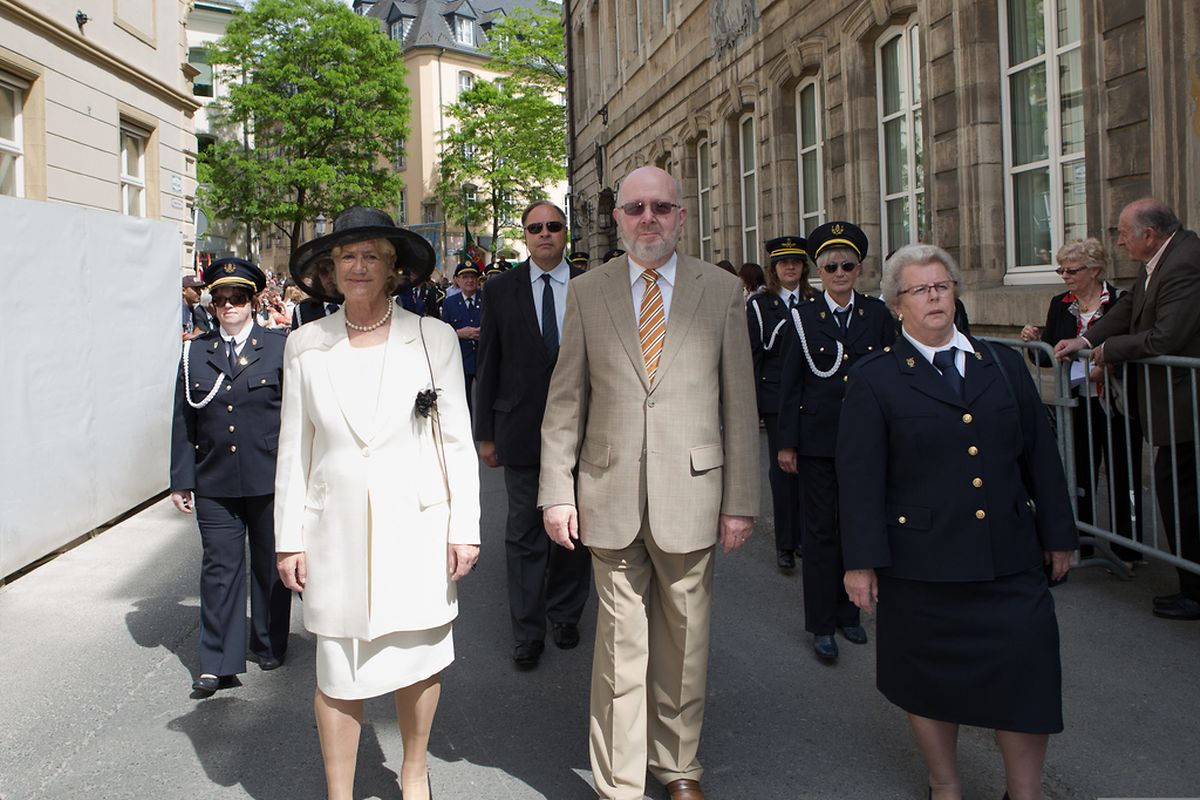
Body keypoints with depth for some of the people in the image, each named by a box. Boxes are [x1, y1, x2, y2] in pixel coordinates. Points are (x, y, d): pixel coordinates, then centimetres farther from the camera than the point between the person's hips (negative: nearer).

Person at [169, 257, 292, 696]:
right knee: (220, 569, 3)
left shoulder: (278, 348, -1)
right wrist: (182, 479, 4)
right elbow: (183, 421, 7)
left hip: (270, 479, -1)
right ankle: (218, 664, 10)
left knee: (270, 565, 12)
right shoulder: (195, 352, 6)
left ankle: (270, 646, 29)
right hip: (214, 483, 2)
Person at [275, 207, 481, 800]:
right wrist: (290, 539, 3)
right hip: (336, 531, 1)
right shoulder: (305, 345, 2)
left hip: (415, 526, 0)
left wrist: (464, 527, -3)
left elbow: (456, 438, 0)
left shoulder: (434, 338, -1)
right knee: (338, 671, 6)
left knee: (417, 657, 12)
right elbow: (294, 449, 5)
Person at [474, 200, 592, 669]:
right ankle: (528, 631, 16)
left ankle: (565, 615, 30)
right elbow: (488, 365, 5)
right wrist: (485, 433, 3)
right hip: (522, 432, 0)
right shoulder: (502, 289, 3)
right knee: (524, 536, 5)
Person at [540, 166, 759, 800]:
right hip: (610, 496, 0)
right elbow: (565, 400, 6)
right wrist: (556, 491, 1)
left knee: (685, 639, 11)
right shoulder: (587, 292, 5)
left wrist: (740, 501, 1)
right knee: (620, 642, 7)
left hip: (691, 492, 0)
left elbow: (738, 403, 3)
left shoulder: (722, 291, 3)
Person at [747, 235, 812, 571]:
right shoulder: (760, 305, 2)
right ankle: (785, 544, 11)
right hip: (777, 400, -2)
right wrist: (753, 405, -4)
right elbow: (752, 357, 0)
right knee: (782, 469, 1)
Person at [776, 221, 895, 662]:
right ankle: (821, 624, 12)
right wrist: (786, 442, -4)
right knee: (821, 529, 3)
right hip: (818, 439, -2)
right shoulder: (804, 316, -1)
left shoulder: (877, 314, 4)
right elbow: (789, 383, -1)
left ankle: (848, 612, 26)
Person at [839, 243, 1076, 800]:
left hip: (1011, 558, 3)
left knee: (1026, 674, 1)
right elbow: (859, 477, -4)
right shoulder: (874, 379, -1)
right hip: (922, 560, -2)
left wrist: (1058, 534, 13)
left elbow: (1040, 455, 13)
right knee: (930, 678, 10)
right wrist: (861, 560, -8)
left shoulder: (1004, 366, 10)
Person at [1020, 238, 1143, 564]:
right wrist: (1034, 340, -9)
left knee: (1122, 476, 4)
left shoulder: (1121, 301, -7)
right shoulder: (1059, 305, 7)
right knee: (1079, 475, 10)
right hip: (1077, 404, 4)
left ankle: (1124, 549, 15)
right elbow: (1048, 356, 9)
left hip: (1117, 404, -4)